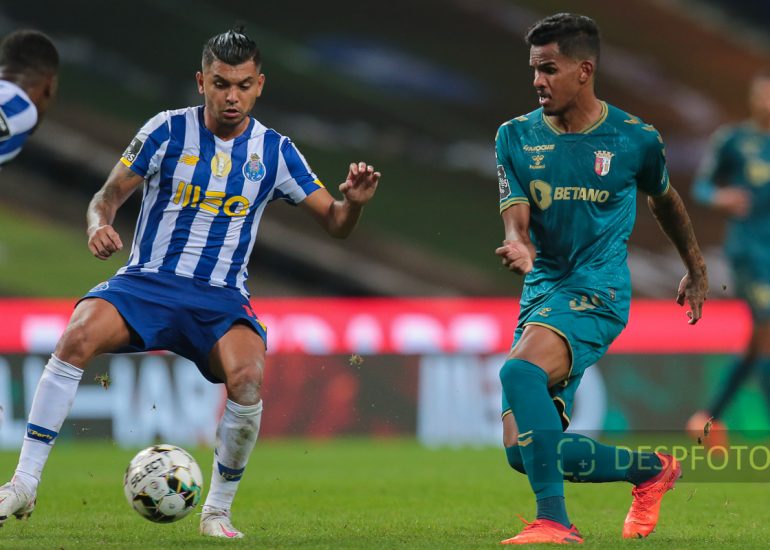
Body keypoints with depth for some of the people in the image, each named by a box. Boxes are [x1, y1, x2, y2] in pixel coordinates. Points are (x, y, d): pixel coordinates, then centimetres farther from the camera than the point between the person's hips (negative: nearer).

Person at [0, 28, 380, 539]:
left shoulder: (274, 150, 4)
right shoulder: (168, 130, 0)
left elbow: (335, 223, 6)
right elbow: (109, 195, 3)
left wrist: (353, 202, -17)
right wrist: (99, 225, -20)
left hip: (222, 296, 1)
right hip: (148, 281, -1)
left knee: (249, 377, -31)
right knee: (79, 334, -31)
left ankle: (218, 510, -9)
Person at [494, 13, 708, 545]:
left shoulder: (634, 138, -2)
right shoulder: (517, 136, 5)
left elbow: (664, 200, 18)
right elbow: (516, 215, -4)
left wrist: (697, 270, 29)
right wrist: (518, 246, -29)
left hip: (598, 288, -5)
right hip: (542, 289, 5)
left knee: (520, 370, -34)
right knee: (524, 451, 1)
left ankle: (554, 521, -31)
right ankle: (652, 469, 23)